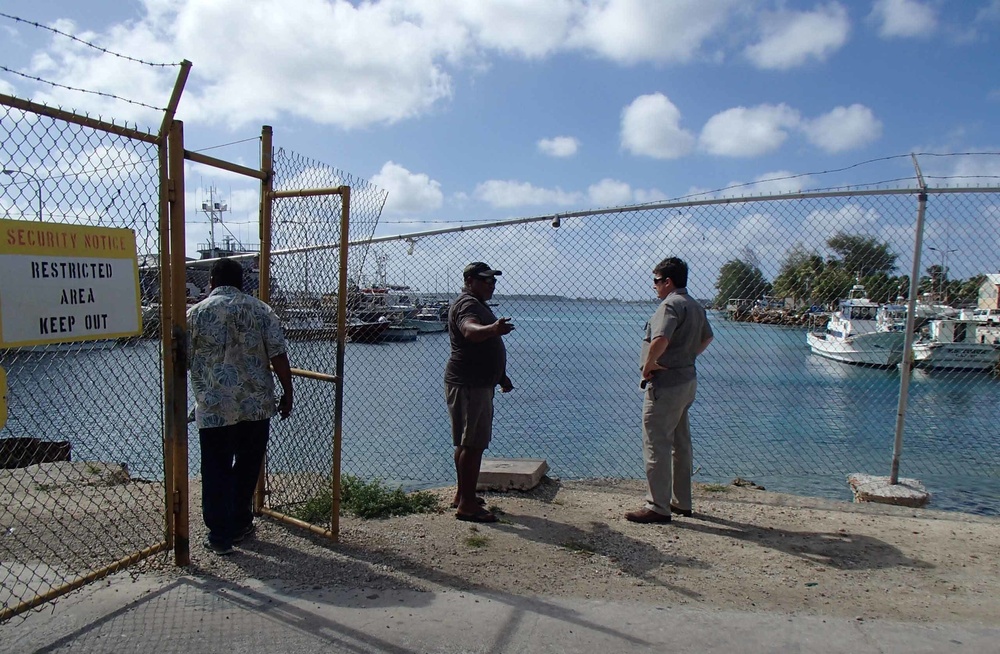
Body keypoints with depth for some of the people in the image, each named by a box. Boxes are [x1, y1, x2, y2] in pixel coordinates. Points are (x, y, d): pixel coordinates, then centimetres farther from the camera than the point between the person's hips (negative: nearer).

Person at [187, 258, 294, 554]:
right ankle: (239, 524, 29)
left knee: (216, 471, 8)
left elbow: (183, 360, 3)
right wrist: (287, 393, 5)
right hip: (257, 405, 2)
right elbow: (278, 356, -3)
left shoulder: (196, 313, 0)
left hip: (214, 407, -2)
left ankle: (220, 535, 13)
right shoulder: (261, 310, 3)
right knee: (248, 467, 16)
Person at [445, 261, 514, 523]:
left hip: (479, 382, 11)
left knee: (466, 442, 16)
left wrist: (500, 375, 34)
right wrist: (492, 329, -58)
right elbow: (470, 330, -39)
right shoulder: (467, 304, -15)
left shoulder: (478, 304, 19)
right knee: (473, 444, -10)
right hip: (468, 384, -11)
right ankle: (466, 504, -5)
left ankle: (463, 495, 26)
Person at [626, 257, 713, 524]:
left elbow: (660, 340, -34)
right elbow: (707, 337, 29)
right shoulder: (696, 306, 14)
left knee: (656, 444, -4)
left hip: (666, 384, -10)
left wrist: (648, 364, -19)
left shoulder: (670, 305, -18)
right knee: (680, 442, 17)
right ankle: (681, 501, 27)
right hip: (688, 380, 10)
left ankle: (658, 507, 2)